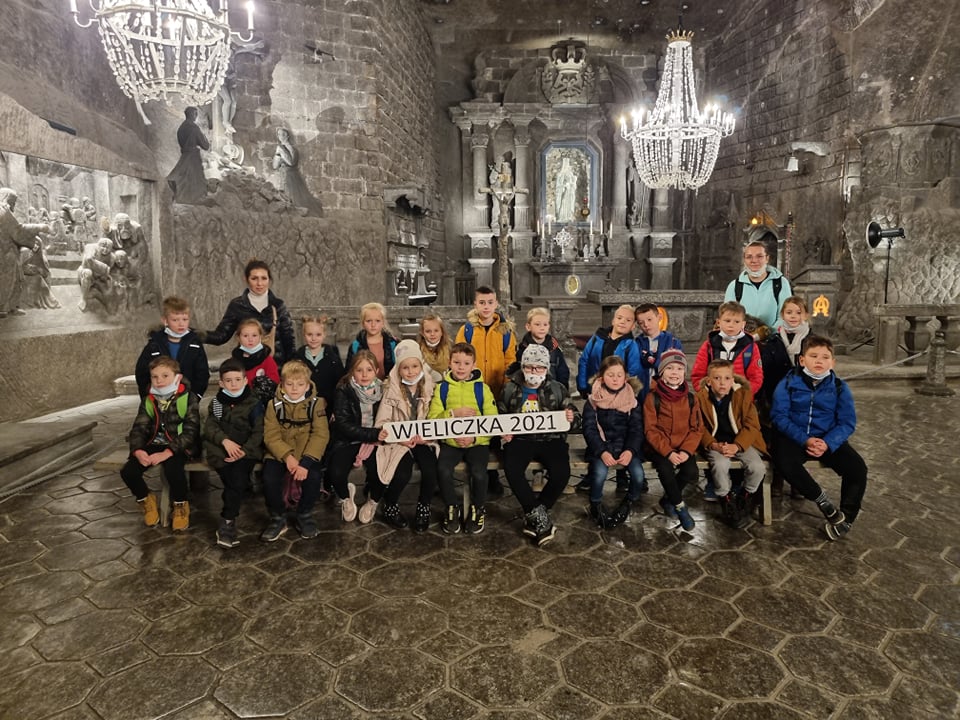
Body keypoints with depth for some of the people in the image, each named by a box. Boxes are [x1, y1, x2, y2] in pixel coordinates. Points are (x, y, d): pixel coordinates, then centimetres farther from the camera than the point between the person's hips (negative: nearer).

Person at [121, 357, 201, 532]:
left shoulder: (188, 398, -9)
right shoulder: (148, 401, 7)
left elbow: (190, 431, -16)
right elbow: (138, 428, 1)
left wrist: (167, 452, -27)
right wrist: (138, 450, -22)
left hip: (179, 446, -5)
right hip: (154, 445, 5)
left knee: (173, 469, -34)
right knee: (128, 471, -17)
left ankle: (181, 505, -3)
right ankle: (146, 499, 15)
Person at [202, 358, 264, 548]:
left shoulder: (254, 404, 1)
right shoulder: (216, 402, 11)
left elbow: (259, 432, -5)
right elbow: (209, 427, 1)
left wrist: (244, 451, -19)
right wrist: (225, 441, -18)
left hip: (246, 450, -1)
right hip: (221, 448, 1)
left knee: (237, 475, -27)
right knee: (237, 479, -25)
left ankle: (227, 522, -15)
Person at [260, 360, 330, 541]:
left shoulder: (315, 404, -4)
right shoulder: (274, 404, -1)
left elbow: (320, 434, -13)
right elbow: (271, 435, -8)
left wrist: (306, 461, -25)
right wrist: (287, 456, -25)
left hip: (306, 453, -1)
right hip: (279, 453, 1)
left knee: (313, 477, -27)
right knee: (269, 478, -25)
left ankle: (305, 516, 1)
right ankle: (278, 518, 1)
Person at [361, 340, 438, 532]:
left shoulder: (430, 387, 2)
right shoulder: (392, 390, -3)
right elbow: (381, 423, -7)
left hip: (424, 439, 2)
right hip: (398, 441, -2)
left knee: (431, 470, -26)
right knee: (403, 473, -27)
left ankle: (423, 508, 2)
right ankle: (389, 506, 5)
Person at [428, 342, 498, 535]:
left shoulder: (482, 388, 3)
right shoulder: (441, 387, 6)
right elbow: (432, 419, -2)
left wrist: (474, 438, -16)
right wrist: (453, 413, -18)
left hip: (477, 442, -1)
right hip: (450, 441, 1)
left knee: (478, 472, -26)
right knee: (443, 469, -26)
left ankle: (478, 509, 6)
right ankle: (452, 509, 2)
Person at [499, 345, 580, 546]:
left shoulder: (558, 389, 8)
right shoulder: (510, 389, 9)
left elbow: (575, 418, 8)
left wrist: (572, 419, -17)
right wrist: (503, 431, -3)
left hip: (551, 439, 0)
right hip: (520, 439, 0)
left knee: (561, 472, -28)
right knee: (511, 469, -31)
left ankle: (533, 516, -6)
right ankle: (539, 515, -15)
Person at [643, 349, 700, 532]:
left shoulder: (690, 398, 5)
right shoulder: (653, 397, -5)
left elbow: (696, 429, 3)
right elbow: (650, 430, -8)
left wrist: (686, 450, -14)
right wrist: (668, 452, -19)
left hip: (683, 448, 3)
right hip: (660, 447, -3)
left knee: (691, 472, -23)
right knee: (665, 469, -30)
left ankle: (668, 499, 7)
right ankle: (680, 507, -4)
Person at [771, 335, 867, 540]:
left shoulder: (839, 387, 2)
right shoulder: (788, 383, -4)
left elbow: (847, 422, -3)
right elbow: (779, 416, -10)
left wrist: (828, 443, -21)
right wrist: (805, 440, -23)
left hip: (829, 440, 2)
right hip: (795, 437, -2)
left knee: (857, 467, -19)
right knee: (784, 462, -32)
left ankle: (846, 517, -1)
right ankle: (822, 500, -13)